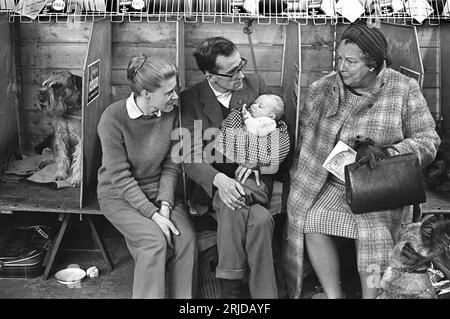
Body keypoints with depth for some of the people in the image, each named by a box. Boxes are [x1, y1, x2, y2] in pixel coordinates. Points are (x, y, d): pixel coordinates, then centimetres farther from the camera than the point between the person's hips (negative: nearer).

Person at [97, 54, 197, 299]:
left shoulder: (171, 113, -7)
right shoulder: (113, 118, -20)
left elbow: (171, 166, -1)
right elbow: (120, 177, -19)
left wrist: (165, 204, -15)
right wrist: (152, 214, -24)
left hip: (159, 190, 4)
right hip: (119, 195, -4)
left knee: (187, 239, -21)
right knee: (155, 241, -28)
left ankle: (183, 298, -3)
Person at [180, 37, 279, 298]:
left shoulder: (255, 84, 7)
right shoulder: (191, 100, -1)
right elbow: (190, 157, -8)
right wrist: (219, 179, -28)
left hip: (252, 175, 2)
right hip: (212, 181, -2)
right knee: (233, 204, -35)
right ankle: (230, 288, -23)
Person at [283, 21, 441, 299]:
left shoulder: (405, 90, -3)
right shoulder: (322, 90, 5)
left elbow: (428, 141, -3)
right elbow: (305, 137, 15)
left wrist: (386, 153, -19)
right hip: (333, 183, 3)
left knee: (373, 234, -27)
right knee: (313, 223, -21)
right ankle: (333, 295, -6)